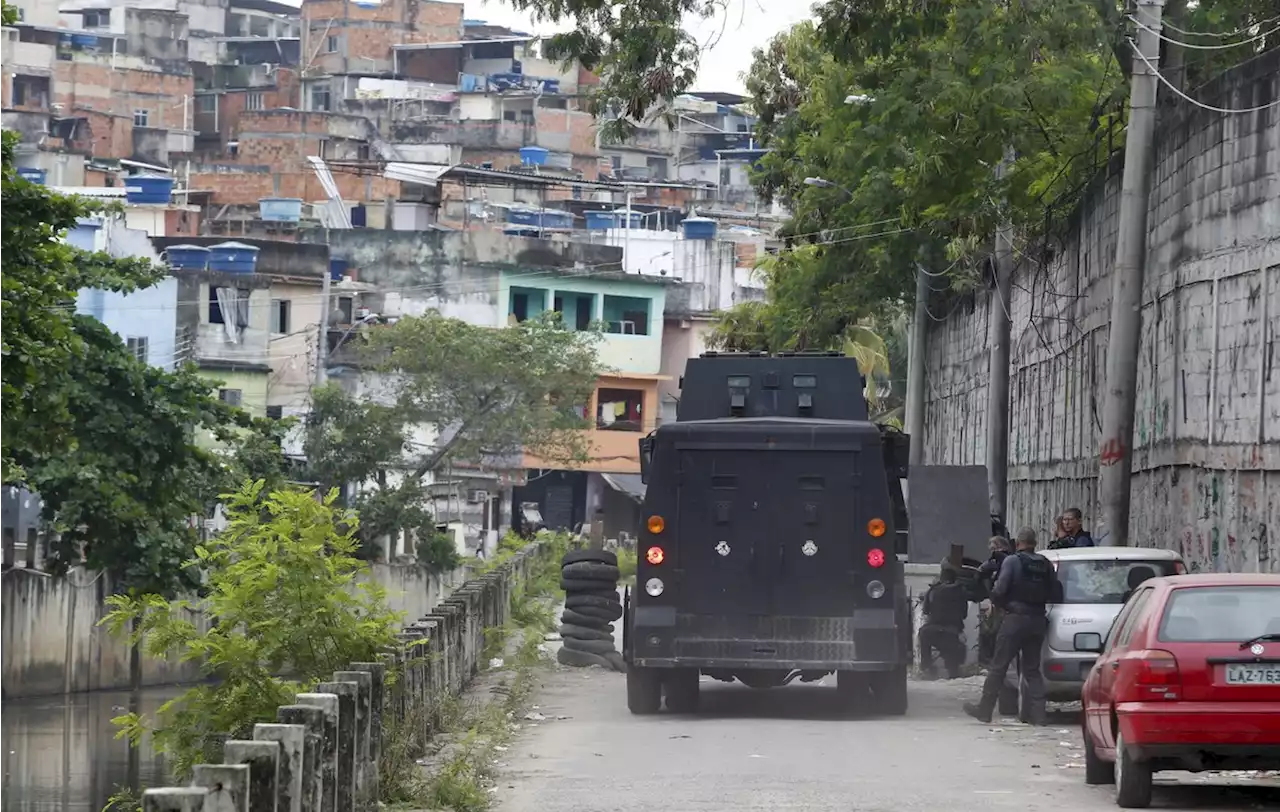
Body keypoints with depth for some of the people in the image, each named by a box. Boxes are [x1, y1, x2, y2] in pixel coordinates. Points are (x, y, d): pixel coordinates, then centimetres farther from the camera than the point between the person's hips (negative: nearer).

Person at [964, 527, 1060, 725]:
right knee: (1032, 669, 10)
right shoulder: (1046, 565, 7)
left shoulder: (1012, 561, -8)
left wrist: (1001, 604, 4)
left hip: (1015, 619, -5)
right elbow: (1055, 595, 7)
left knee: (998, 666, 2)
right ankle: (1037, 714, 3)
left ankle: (985, 709, 6)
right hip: (1038, 620, 5)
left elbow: (999, 591, -16)